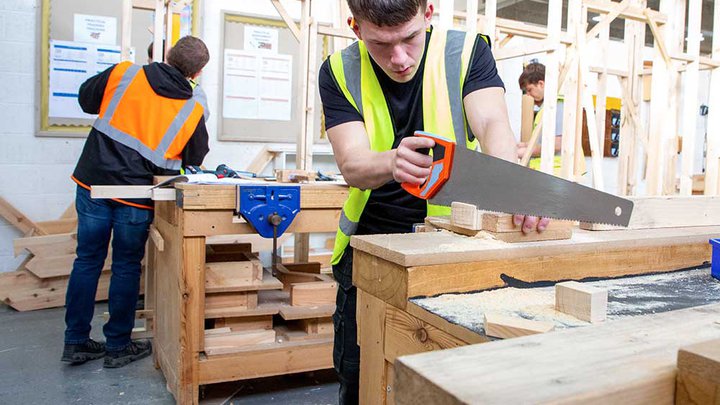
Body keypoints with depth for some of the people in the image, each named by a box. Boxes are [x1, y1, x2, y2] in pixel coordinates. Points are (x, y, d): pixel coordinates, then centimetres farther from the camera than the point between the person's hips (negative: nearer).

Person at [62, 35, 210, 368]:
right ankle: (117, 346, 21)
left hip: (93, 184, 3)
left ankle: (75, 343, 24)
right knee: (126, 267, 11)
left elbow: (86, 99, 14)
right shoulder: (193, 110, -5)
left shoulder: (123, 74, -1)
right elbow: (194, 160, 6)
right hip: (137, 195, -2)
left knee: (87, 260, 13)